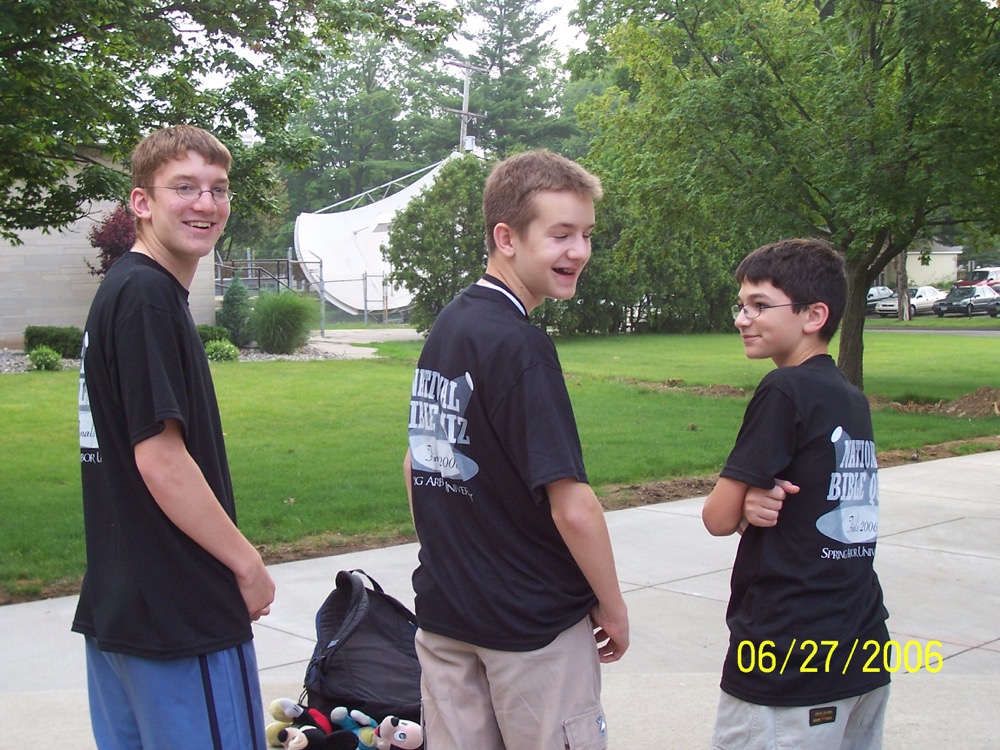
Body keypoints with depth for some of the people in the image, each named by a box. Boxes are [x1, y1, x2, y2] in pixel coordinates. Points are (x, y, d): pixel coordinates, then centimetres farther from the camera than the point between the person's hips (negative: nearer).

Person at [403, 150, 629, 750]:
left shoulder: (445, 327, 6)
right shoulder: (519, 346, -20)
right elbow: (572, 506, -22)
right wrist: (613, 609, -9)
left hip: (441, 613, 8)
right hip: (535, 622, -8)